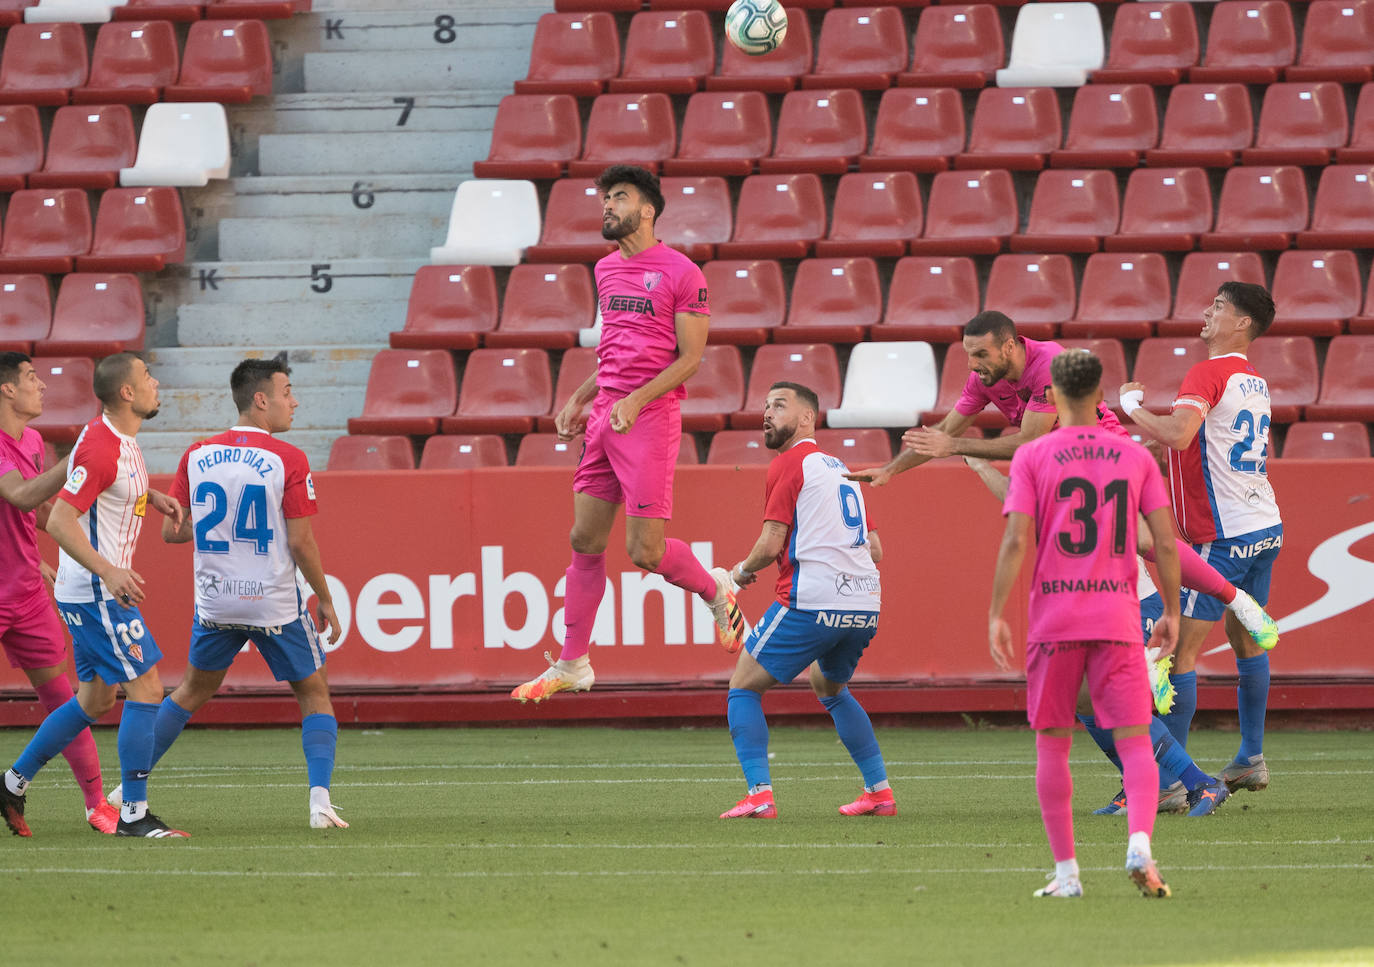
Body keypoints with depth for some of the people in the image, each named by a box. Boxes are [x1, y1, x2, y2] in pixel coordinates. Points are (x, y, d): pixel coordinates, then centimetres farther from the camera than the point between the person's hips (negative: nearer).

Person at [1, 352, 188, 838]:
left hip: (96, 588, 10)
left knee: (96, 697, 16)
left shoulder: (122, 440, 9)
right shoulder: (100, 448, -21)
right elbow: (59, 520, -26)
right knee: (146, 687, -10)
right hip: (95, 593, -10)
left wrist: (152, 497, 15)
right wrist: (108, 571, -34)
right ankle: (134, 814, -8)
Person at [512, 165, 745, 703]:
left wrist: (636, 400, -19)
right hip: (604, 417, 7)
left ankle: (716, 590, 20)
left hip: (650, 418, -7)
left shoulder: (681, 274, -7)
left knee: (645, 551, -9)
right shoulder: (606, 270, 16)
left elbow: (690, 358, -9)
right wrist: (580, 399, 17)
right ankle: (572, 664, 10)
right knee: (585, 541, 5)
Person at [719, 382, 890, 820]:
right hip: (865, 603, 8)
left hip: (811, 602, -8)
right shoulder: (840, 469, 22)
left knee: (743, 688, 5)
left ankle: (759, 795, -9)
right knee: (829, 687, 31)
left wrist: (744, 570, 11)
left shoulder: (788, 464, -2)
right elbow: (875, 549, 21)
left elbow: (771, 545, -8)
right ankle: (880, 790, 22)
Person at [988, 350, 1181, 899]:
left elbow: (1015, 540, -8)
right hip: (1118, 617, 1)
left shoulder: (1032, 457, 0)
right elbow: (1165, 543, 3)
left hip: (1053, 620, -1)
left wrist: (995, 616, -5)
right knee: (1134, 741, 0)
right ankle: (1140, 843, -24)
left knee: (1052, 744, 9)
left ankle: (1066, 871, 8)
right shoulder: (1135, 457, 6)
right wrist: (1171, 613, 13)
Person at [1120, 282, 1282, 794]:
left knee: (1180, 651, -7)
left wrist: (1131, 406, -14)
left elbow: (1178, 434, -29)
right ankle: (1252, 758, 29)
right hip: (1266, 526, 9)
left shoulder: (1209, 374, -14)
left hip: (1225, 536, -9)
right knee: (1246, 640, 23)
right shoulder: (1255, 382, 14)